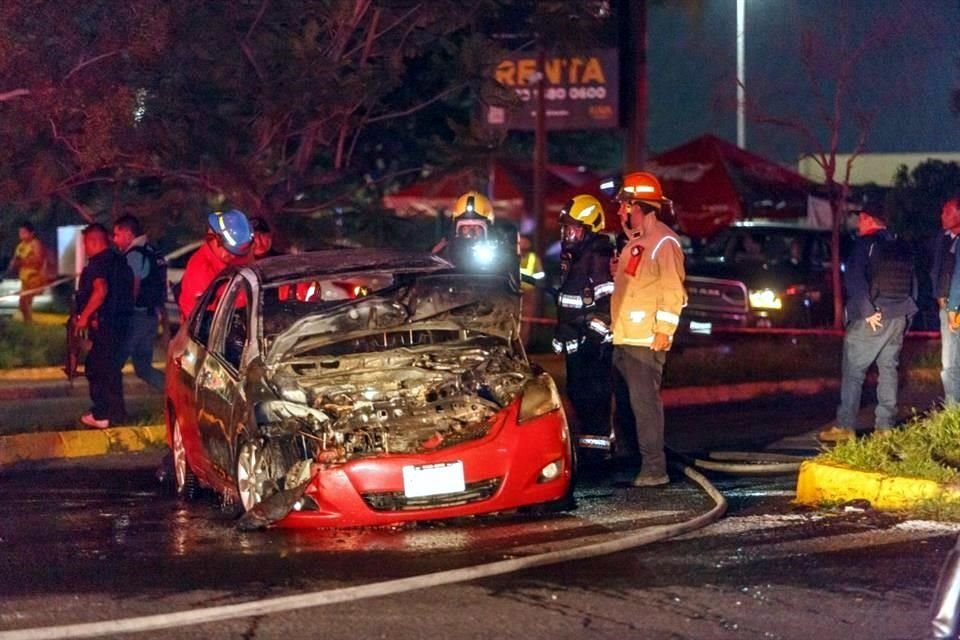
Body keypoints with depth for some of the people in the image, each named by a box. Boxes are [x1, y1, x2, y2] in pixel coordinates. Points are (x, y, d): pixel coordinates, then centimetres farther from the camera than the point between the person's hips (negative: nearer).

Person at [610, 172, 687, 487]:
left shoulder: (664, 242, -10)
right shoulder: (634, 242, 21)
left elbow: (672, 290, -16)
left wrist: (664, 330, -20)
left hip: (646, 339, -10)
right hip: (624, 337, 10)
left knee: (644, 401, -12)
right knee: (628, 402, 13)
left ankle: (654, 468, -12)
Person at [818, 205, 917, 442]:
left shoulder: (865, 244, -6)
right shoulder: (902, 248, 14)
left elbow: (855, 280, -17)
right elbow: (913, 283, 18)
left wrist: (868, 312, -16)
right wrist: (907, 315, 19)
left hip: (870, 319, -6)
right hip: (898, 319, 6)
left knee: (853, 371, -3)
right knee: (888, 370, 9)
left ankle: (845, 427, -6)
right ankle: (886, 426, 5)